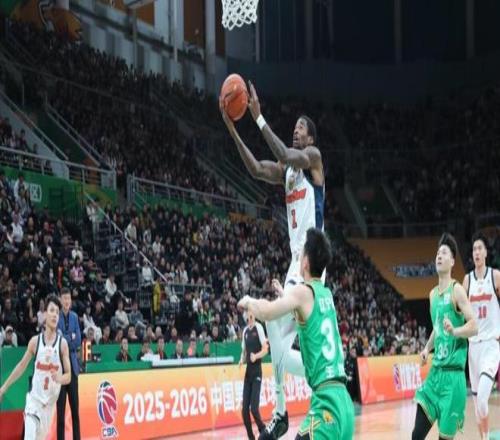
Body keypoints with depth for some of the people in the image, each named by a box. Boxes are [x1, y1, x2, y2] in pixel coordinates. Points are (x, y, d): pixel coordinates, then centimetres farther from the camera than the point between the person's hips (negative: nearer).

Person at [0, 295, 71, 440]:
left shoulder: (62, 343, -5)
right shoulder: (35, 341, -3)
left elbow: (68, 376, -4)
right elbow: (21, 366, 10)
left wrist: (59, 378, -27)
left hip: (50, 402, 1)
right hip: (34, 398, -1)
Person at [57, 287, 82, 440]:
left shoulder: (74, 317, 11)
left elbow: (78, 341, 6)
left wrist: (65, 339, -7)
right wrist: (71, 337, -11)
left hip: (72, 363, 5)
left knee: (75, 405, 8)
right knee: (61, 407, -2)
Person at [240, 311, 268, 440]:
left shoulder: (259, 328, -7)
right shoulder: (245, 330, 12)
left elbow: (265, 350, -10)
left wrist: (256, 356, -27)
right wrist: (242, 360, 0)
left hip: (257, 372, -6)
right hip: (248, 372, 6)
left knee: (254, 409, -13)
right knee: (244, 409, 1)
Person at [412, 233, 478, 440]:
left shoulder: (456, 290, -8)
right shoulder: (433, 294, 15)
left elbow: (473, 326, -14)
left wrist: (454, 331, -32)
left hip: (453, 372, -7)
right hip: (435, 370, 7)